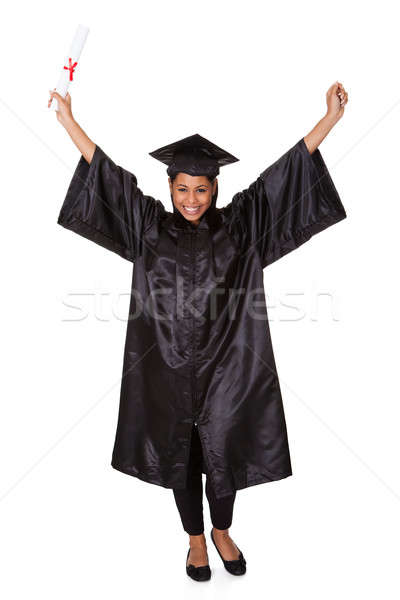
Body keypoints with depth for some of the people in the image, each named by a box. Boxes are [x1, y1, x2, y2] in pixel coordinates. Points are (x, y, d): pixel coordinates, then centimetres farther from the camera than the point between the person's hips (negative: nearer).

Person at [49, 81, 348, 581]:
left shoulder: (238, 225, 2)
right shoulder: (150, 226, 3)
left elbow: (280, 175, -1)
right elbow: (111, 177, 4)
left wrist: (330, 117, -3)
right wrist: (68, 120, 5)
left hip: (225, 369, 0)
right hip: (168, 370, 1)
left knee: (223, 456, 10)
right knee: (180, 457, 14)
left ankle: (222, 531, 40)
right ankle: (195, 538, 39)